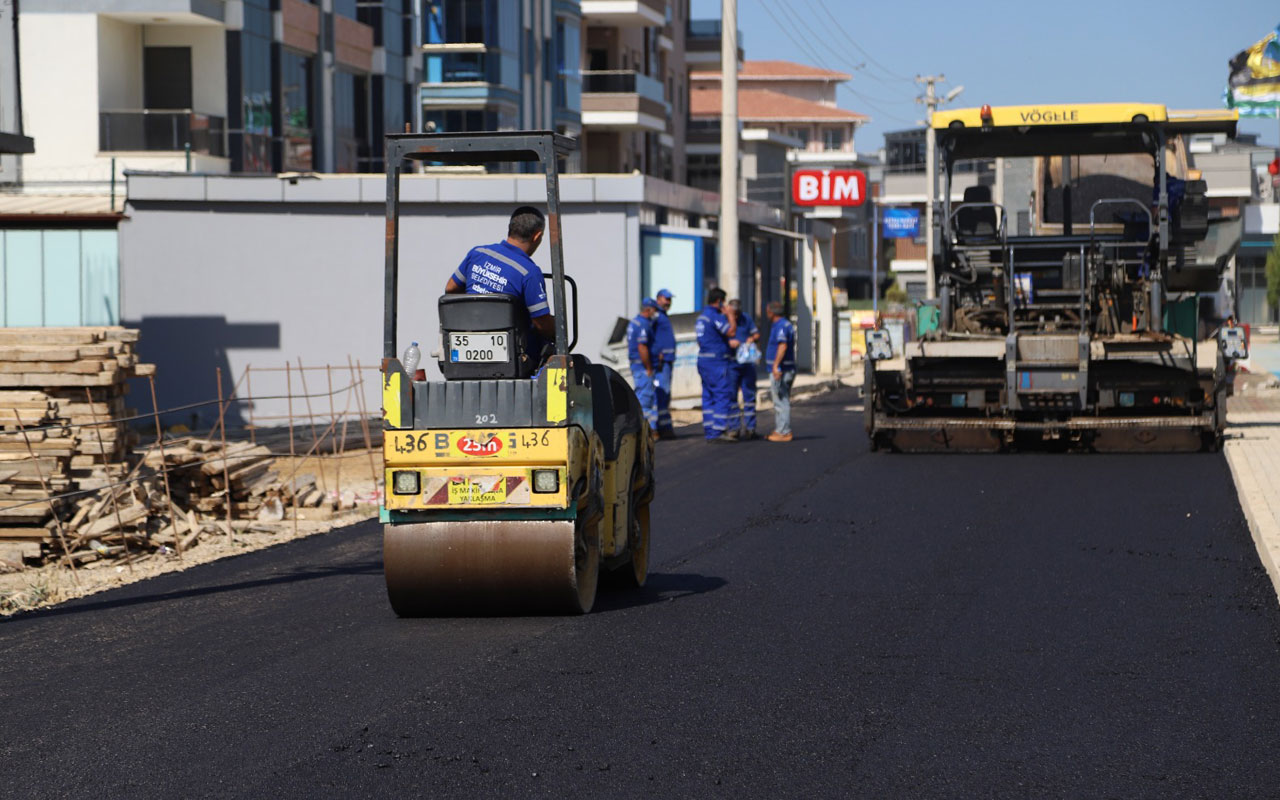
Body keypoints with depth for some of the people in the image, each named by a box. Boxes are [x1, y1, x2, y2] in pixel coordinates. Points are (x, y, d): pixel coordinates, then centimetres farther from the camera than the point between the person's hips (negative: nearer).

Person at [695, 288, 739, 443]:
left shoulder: (701, 317, 17)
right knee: (723, 395, -8)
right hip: (716, 361, -10)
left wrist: (728, 342, 20)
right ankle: (718, 432, -11)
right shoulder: (715, 316, -14)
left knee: (708, 396, 11)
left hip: (703, 360, 10)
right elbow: (731, 331, -20)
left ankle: (709, 432, 12)